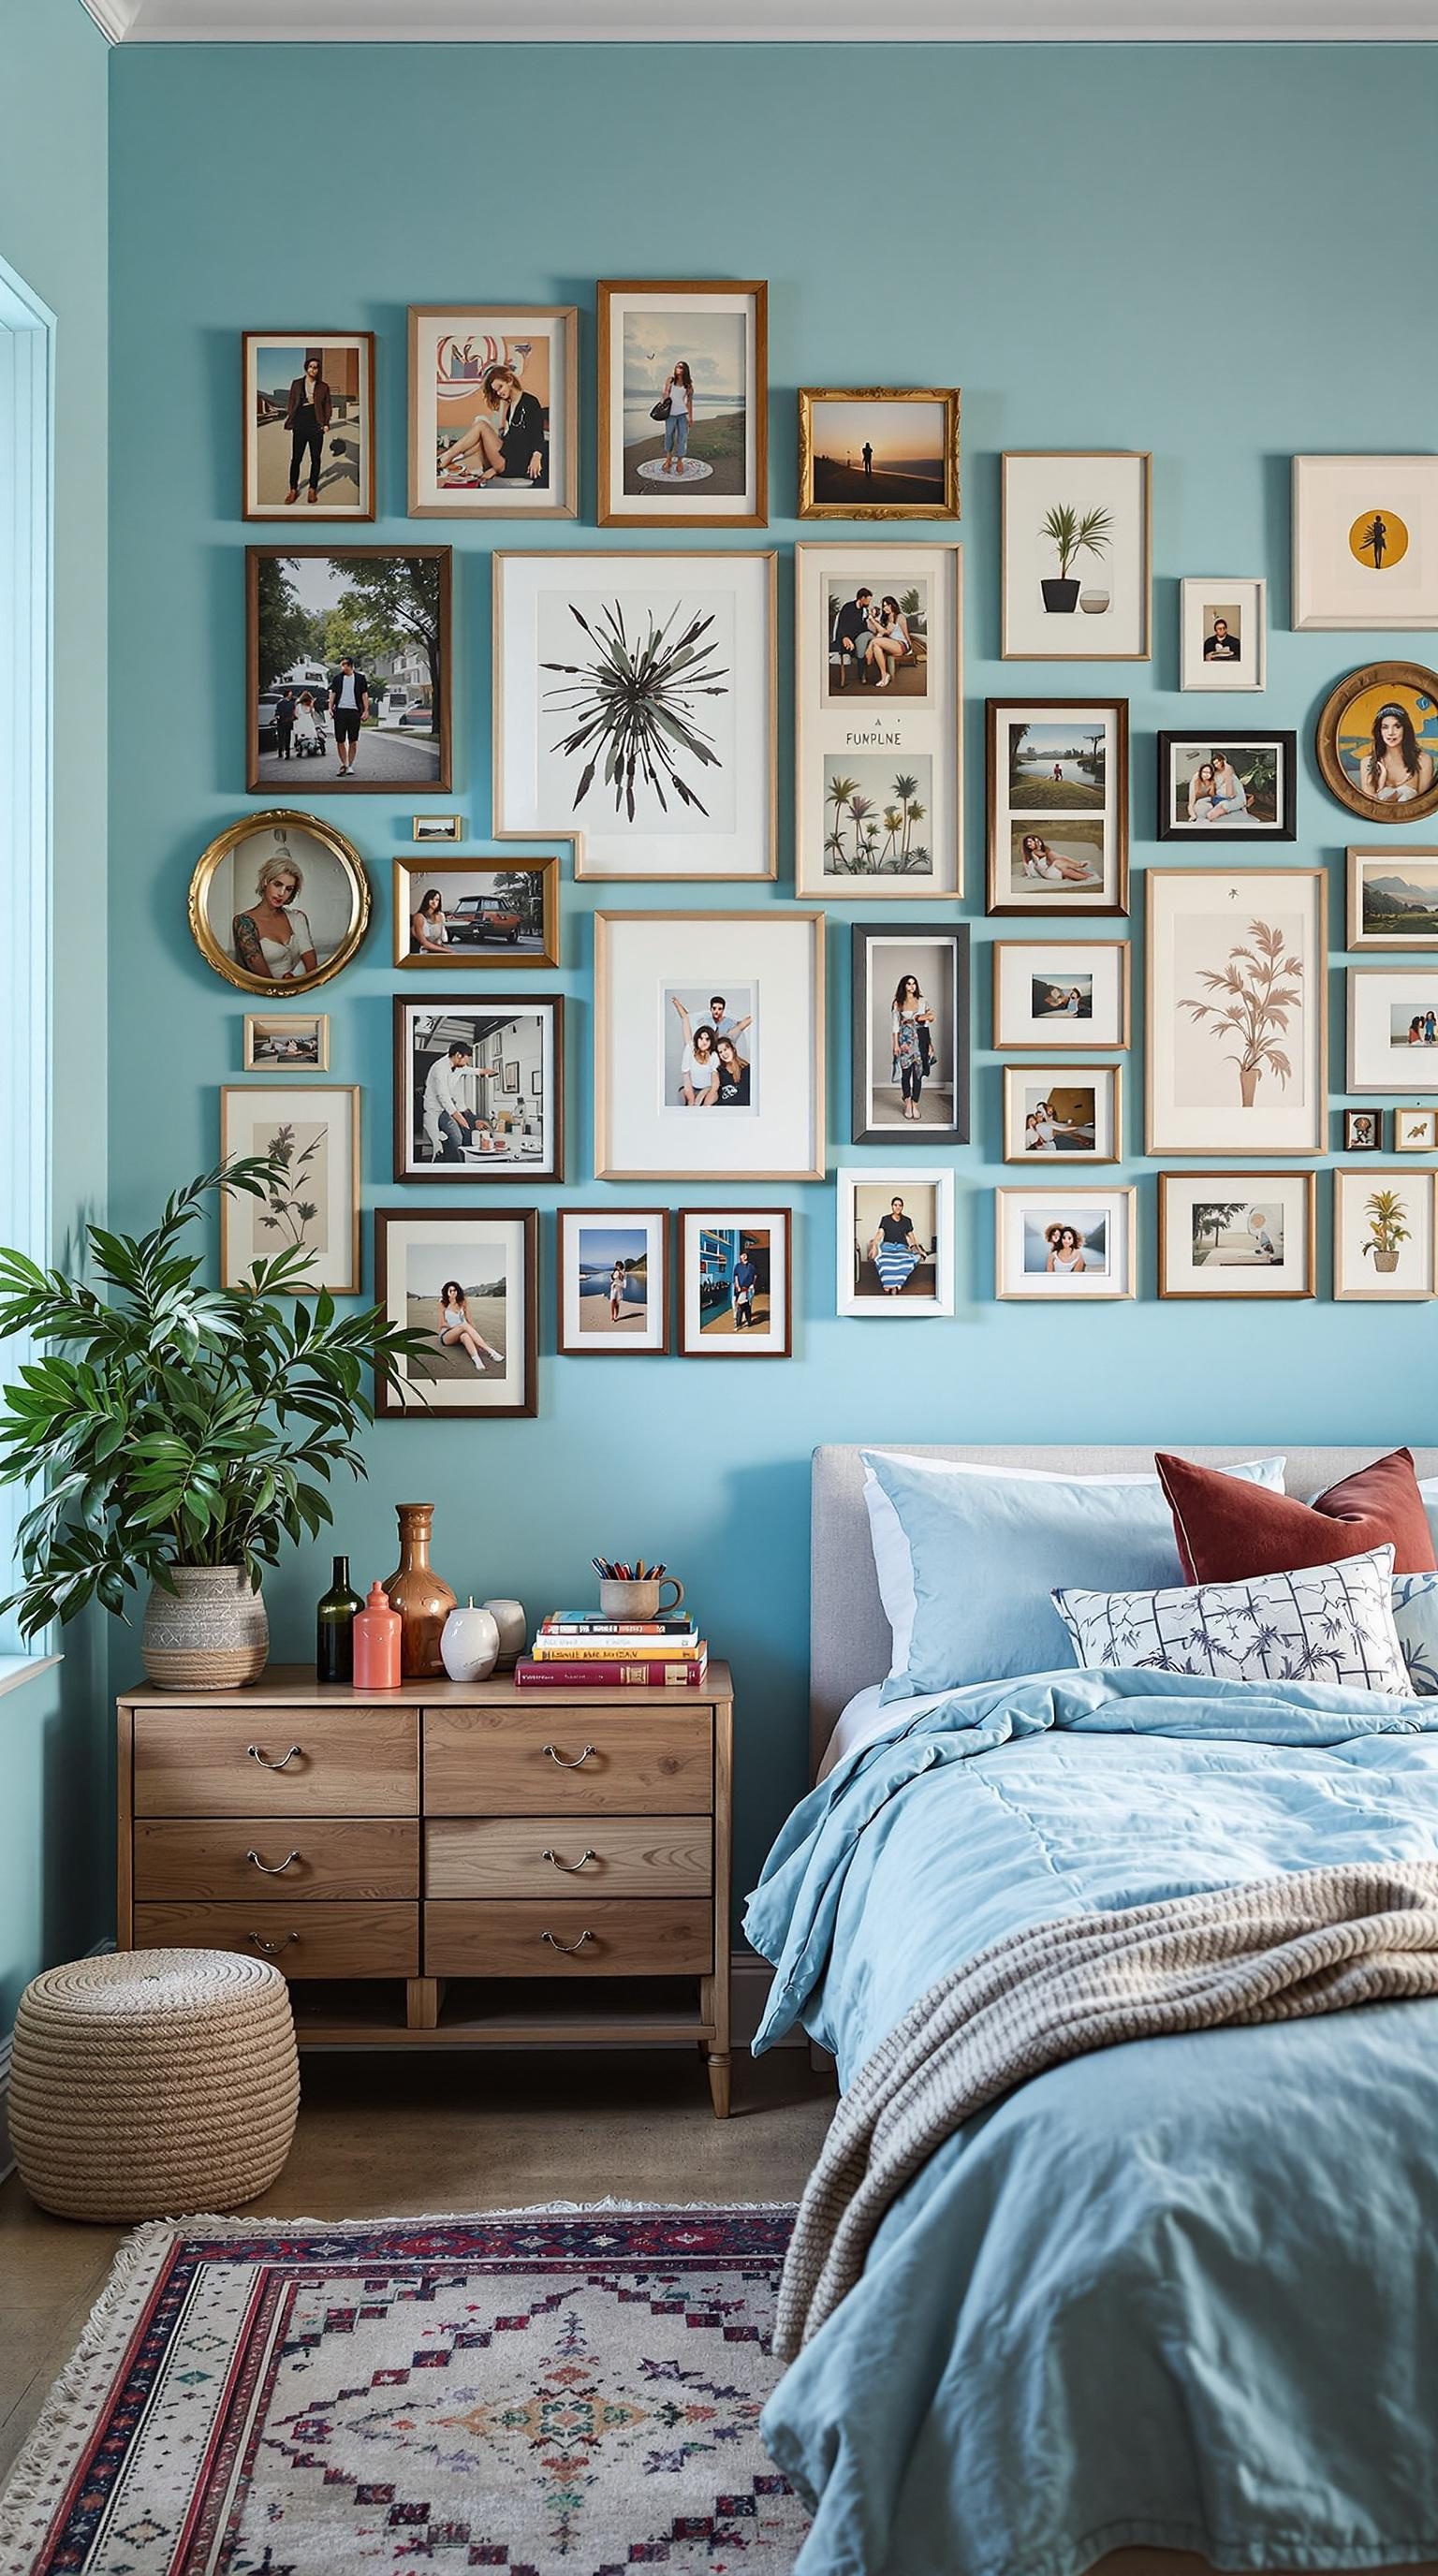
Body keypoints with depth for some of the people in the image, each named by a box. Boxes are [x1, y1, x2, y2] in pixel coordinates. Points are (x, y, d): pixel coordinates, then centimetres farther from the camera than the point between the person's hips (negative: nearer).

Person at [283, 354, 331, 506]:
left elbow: (327, 406, 9)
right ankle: (293, 490, 7)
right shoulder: (297, 384, 7)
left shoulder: (323, 387, 7)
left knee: (316, 458, 4)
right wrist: (290, 420, -1)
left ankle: (313, 489, 15)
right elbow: (291, 403, 10)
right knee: (296, 458, -1)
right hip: (300, 424, 0)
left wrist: (326, 423, -4)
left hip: (316, 425, 0)